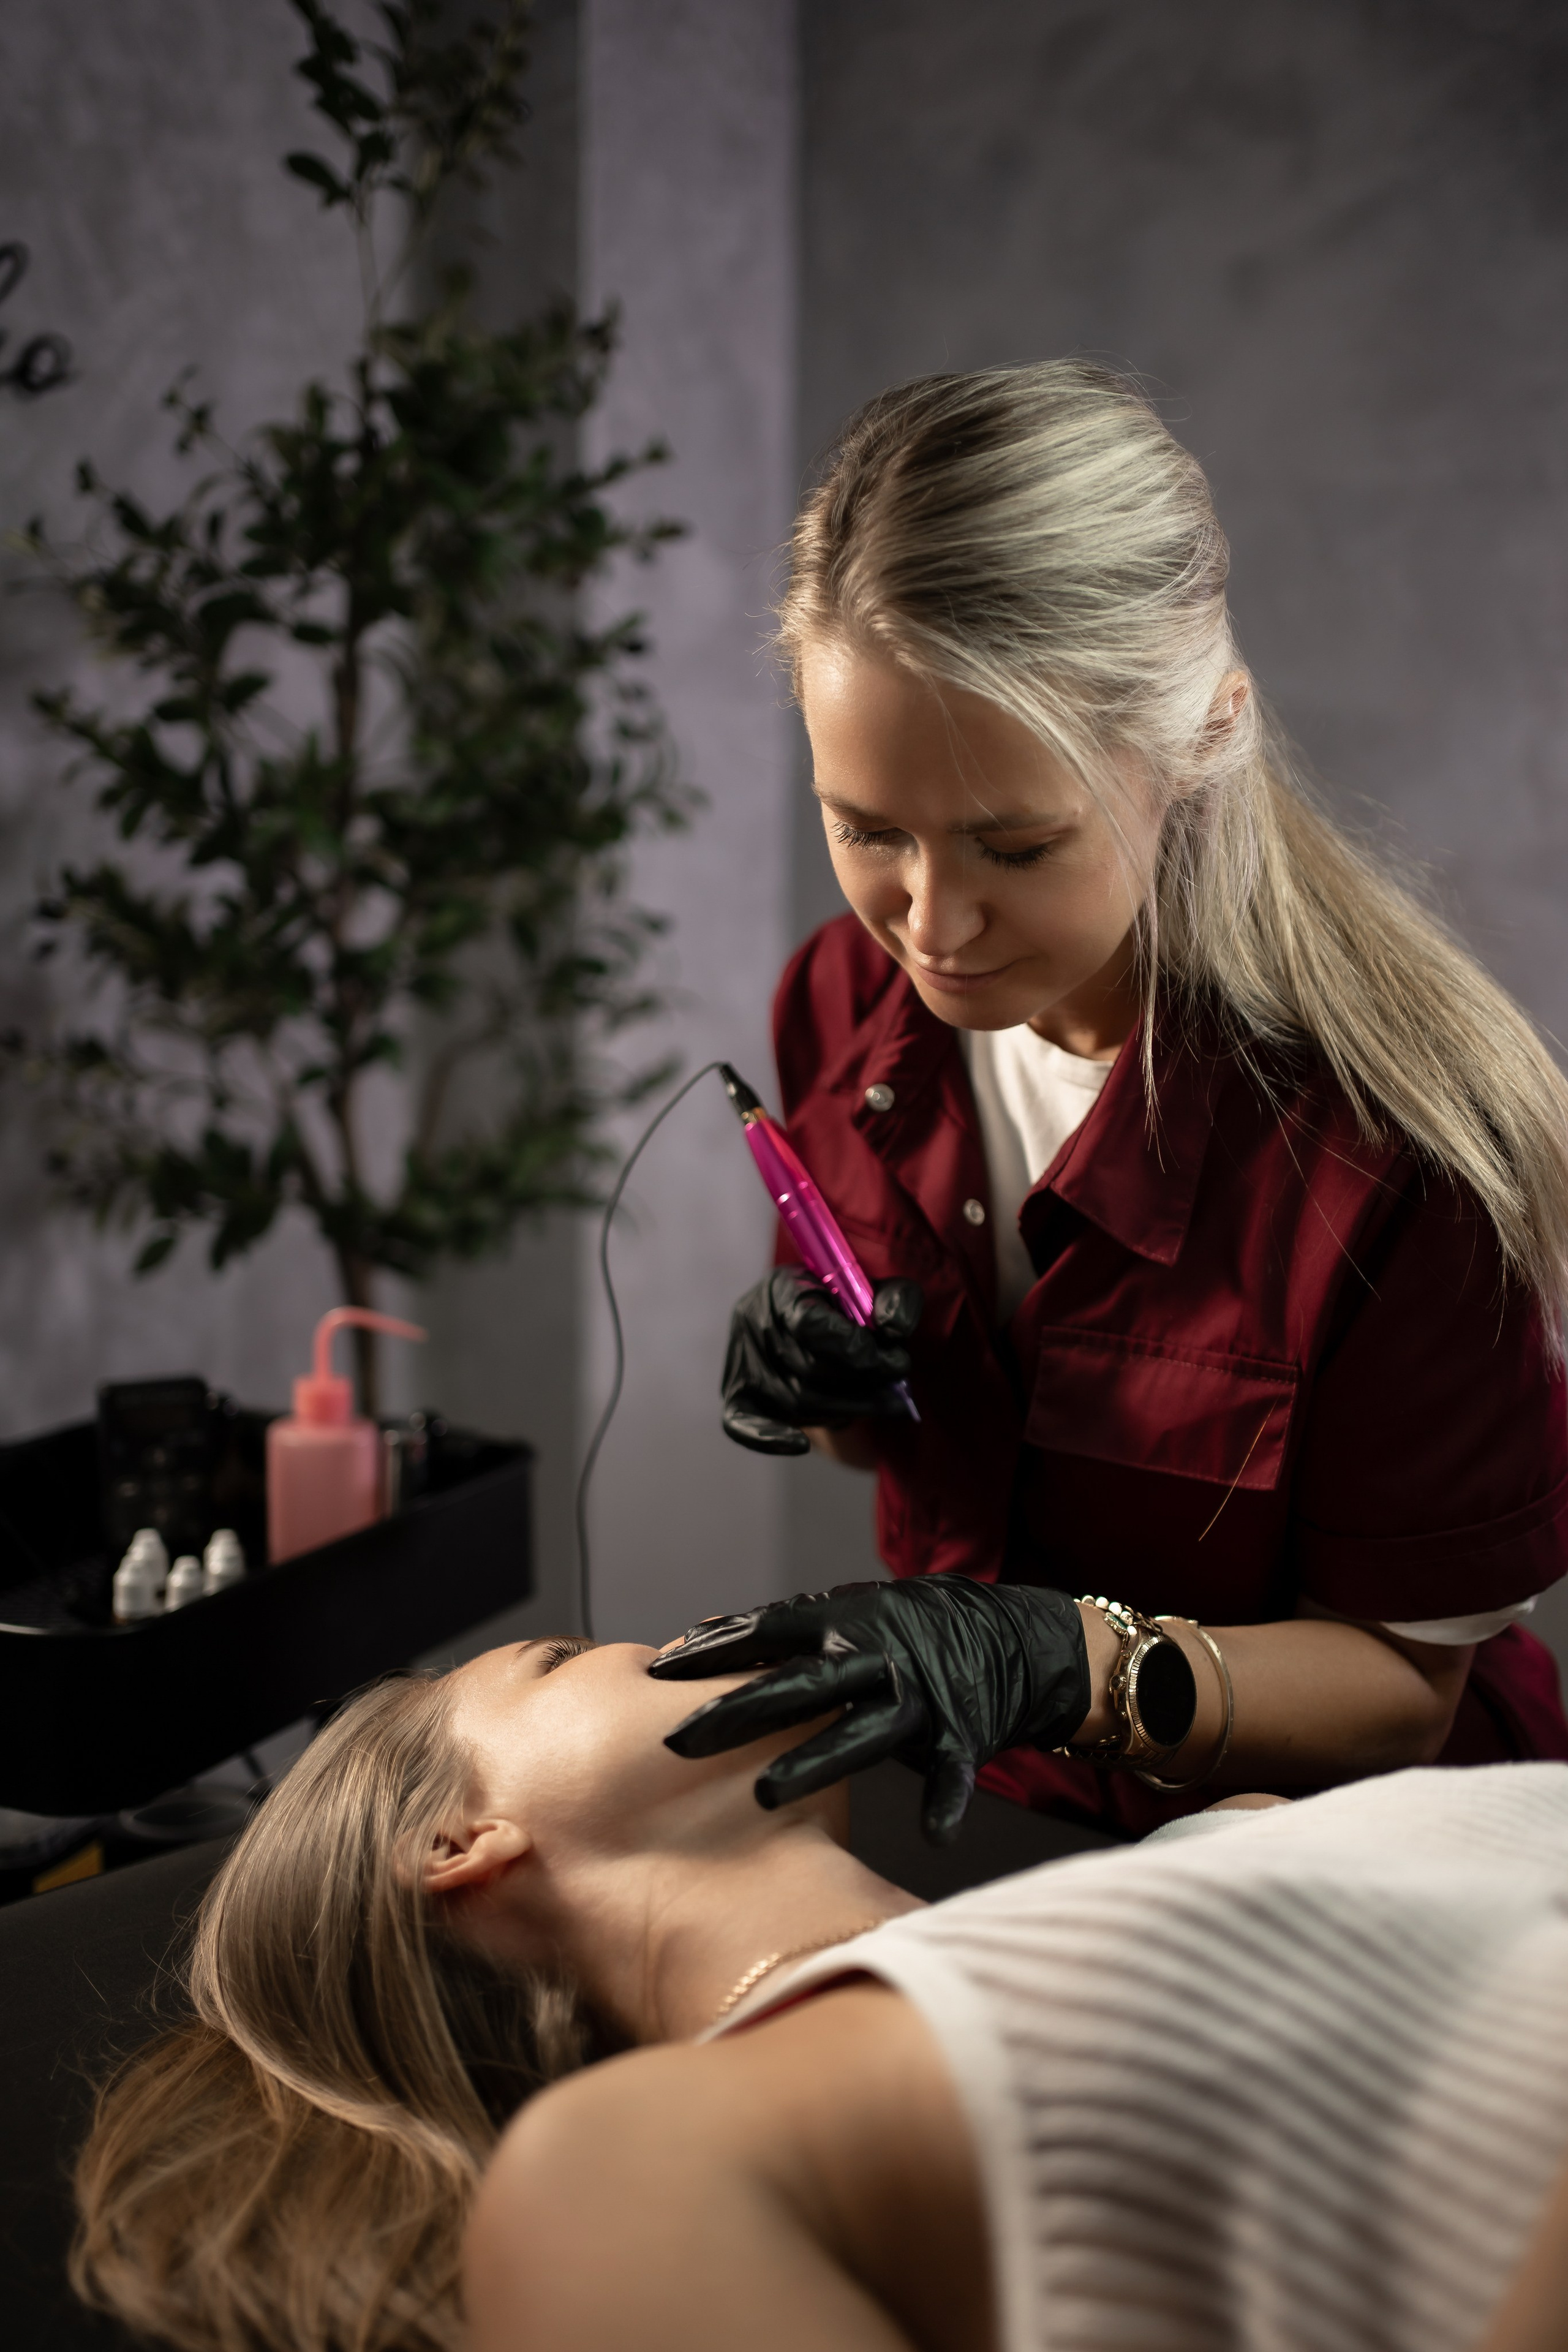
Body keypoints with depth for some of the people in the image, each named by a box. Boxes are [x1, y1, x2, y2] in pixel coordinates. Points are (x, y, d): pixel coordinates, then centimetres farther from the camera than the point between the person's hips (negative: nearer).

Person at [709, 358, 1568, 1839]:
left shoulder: (1388, 1133, -25)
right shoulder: (846, 1003, -7)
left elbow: (1400, 1686, -15)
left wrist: (1063, 1658, -30)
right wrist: (827, 1395, -12)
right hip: (982, 1821, 5)